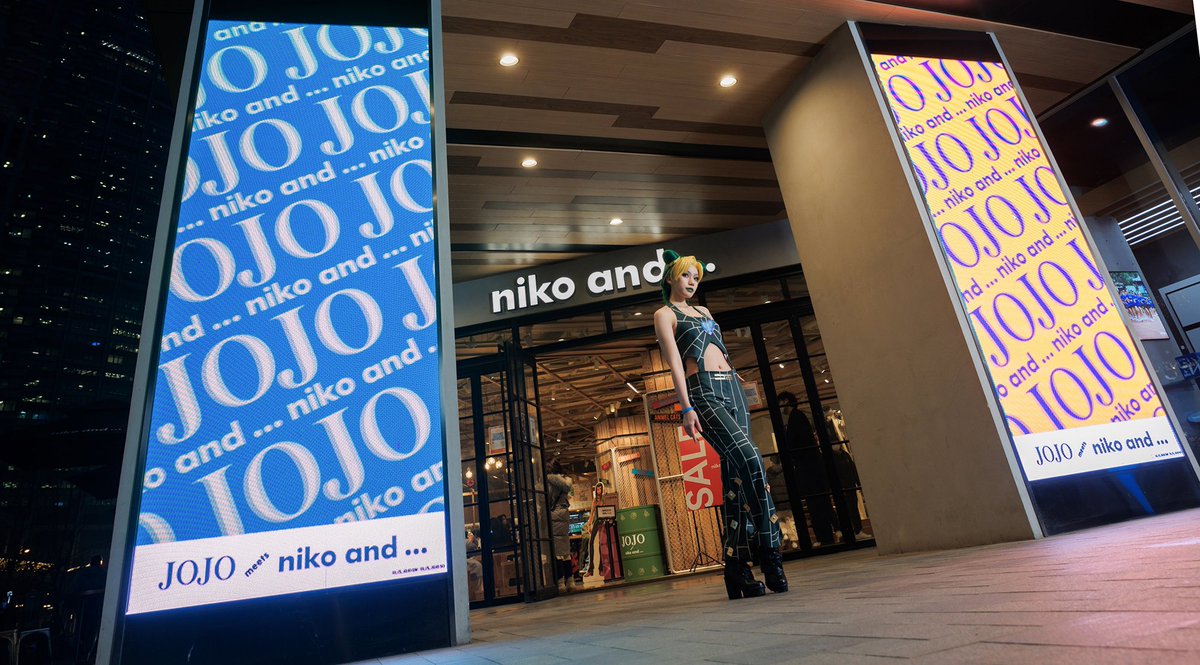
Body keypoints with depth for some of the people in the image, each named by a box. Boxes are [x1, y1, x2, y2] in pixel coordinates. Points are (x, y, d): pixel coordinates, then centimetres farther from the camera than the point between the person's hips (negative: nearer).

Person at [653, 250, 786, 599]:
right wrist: (687, 407, -15)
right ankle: (768, 548, -15)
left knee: (735, 477, 0)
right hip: (703, 392, -6)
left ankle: (737, 567, 3)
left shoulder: (704, 312, 26)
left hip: (732, 389, 7)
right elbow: (674, 361, -6)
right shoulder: (665, 314, 6)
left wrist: (738, 381, 17)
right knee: (749, 459, -22)